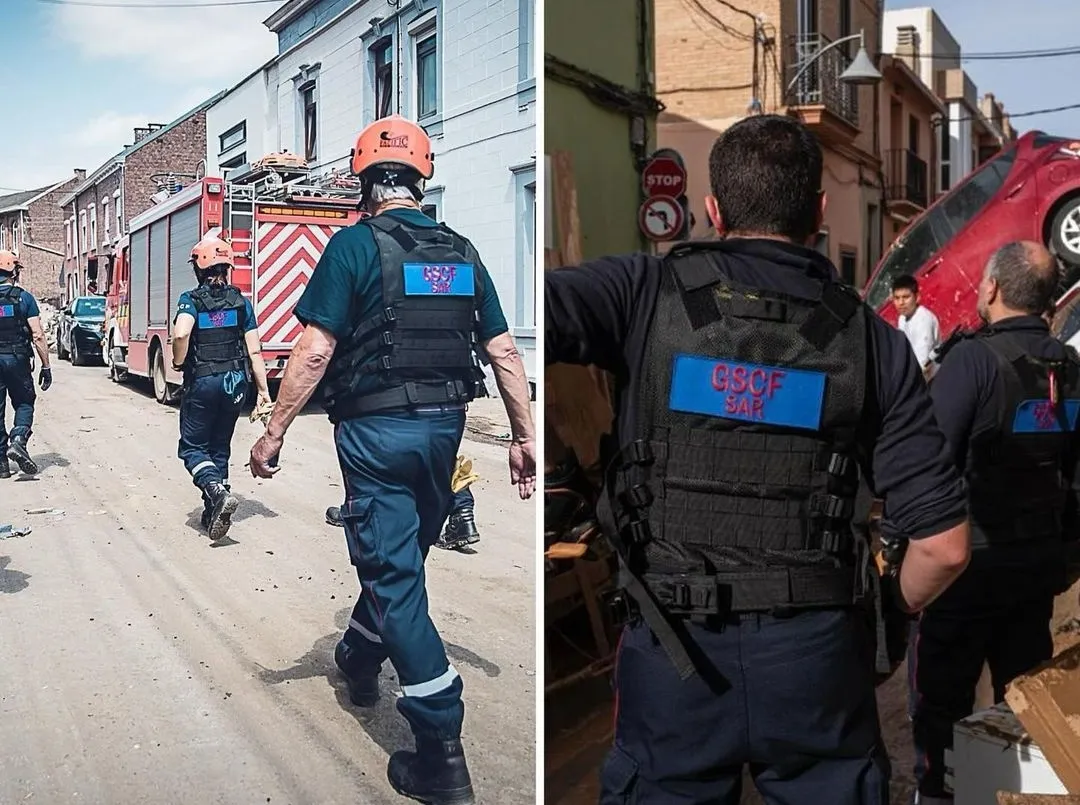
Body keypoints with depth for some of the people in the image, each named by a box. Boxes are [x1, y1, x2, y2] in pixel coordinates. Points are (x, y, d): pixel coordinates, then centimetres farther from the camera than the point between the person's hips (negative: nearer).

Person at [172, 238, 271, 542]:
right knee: (220, 447, 16)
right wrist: (263, 390, 3)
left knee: (192, 447, 8)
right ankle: (213, 513, 20)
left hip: (201, 383, -4)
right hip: (234, 383, 4)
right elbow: (254, 351, -1)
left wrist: (178, 362, -8)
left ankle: (217, 492, -18)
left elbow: (181, 334, -27)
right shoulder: (240, 302, 3)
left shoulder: (190, 300, -6)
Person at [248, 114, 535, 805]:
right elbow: (504, 349, 5)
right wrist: (526, 436, 10)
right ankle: (361, 657, 49)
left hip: (376, 429, -6)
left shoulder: (355, 245, -8)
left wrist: (274, 432, -6)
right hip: (444, 429, 6)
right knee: (403, 556, 23)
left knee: (393, 572, -1)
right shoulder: (461, 251, 7)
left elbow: (316, 351, -14)